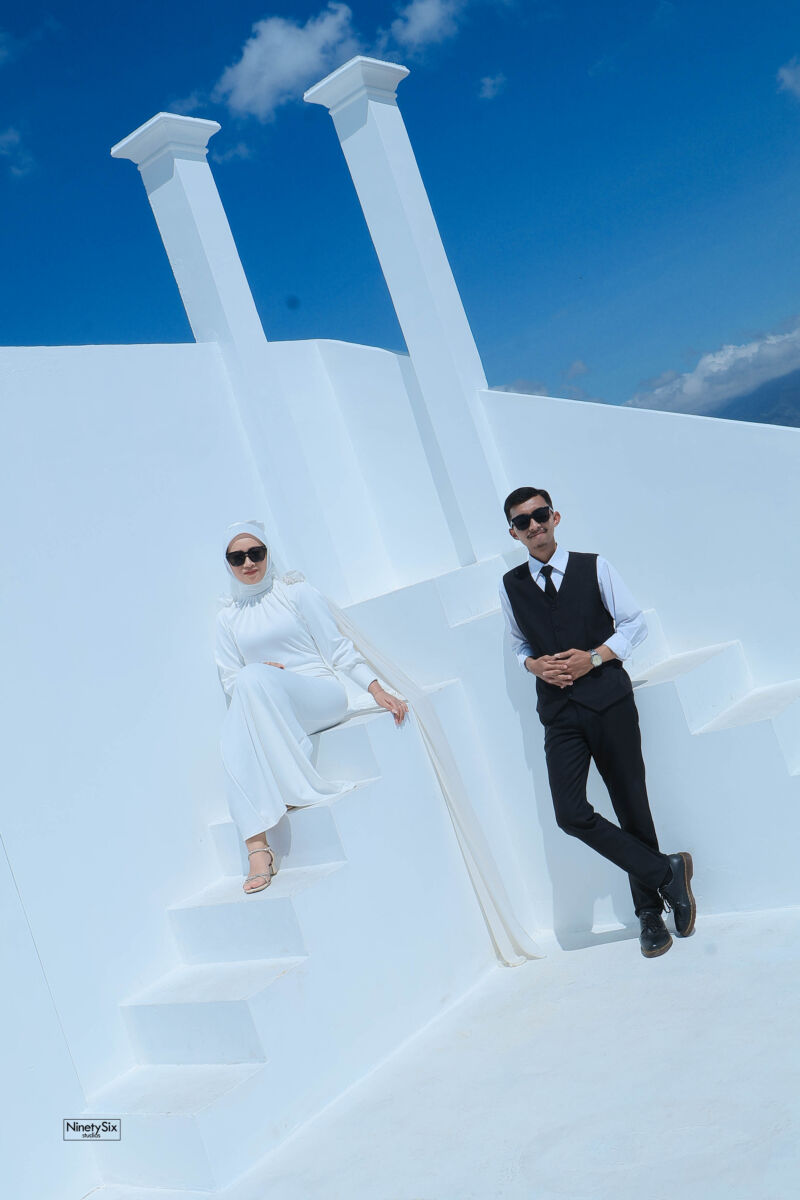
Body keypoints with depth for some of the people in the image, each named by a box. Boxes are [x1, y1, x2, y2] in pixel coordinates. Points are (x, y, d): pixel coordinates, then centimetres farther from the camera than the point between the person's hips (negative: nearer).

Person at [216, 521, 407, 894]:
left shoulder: (296, 592, 8)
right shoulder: (228, 617, 17)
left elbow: (339, 649, 3)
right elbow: (230, 684, 13)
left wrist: (379, 691, -8)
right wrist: (258, 677, -10)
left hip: (324, 695, -3)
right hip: (271, 717, 3)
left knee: (254, 678, -33)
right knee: (234, 736, -33)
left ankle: (300, 787, -31)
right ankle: (257, 847, -40)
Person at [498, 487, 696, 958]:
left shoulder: (594, 567, 1)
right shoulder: (511, 586, 7)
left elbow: (635, 623, 4)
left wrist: (594, 657, -11)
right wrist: (535, 665, -3)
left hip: (610, 700, -2)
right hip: (559, 711, 2)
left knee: (632, 807, 5)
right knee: (571, 814, -11)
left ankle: (649, 909, 23)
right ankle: (668, 872, 5)